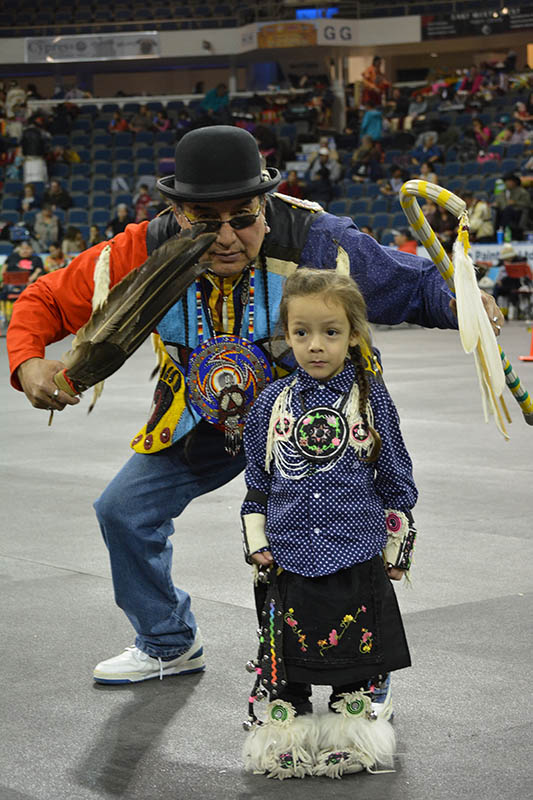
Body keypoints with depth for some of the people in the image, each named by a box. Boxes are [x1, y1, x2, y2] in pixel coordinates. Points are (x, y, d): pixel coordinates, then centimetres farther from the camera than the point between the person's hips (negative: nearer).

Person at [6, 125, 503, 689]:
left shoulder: (316, 242, -31)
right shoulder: (144, 256, -25)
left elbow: (415, 284, -18)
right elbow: (46, 300, -12)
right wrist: (28, 362, -32)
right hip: (201, 419, 3)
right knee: (125, 511, 6)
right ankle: (170, 644, 33)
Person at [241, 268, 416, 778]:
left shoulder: (371, 398, -2)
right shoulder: (272, 402, 2)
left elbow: (397, 480, 5)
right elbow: (257, 481, 11)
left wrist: (398, 549, 4)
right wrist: (255, 541, 5)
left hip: (358, 561, -1)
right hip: (287, 560, 1)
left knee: (355, 657, 7)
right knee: (284, 655, 8)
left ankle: (350, 734, 23)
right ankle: (284, 729, 23)